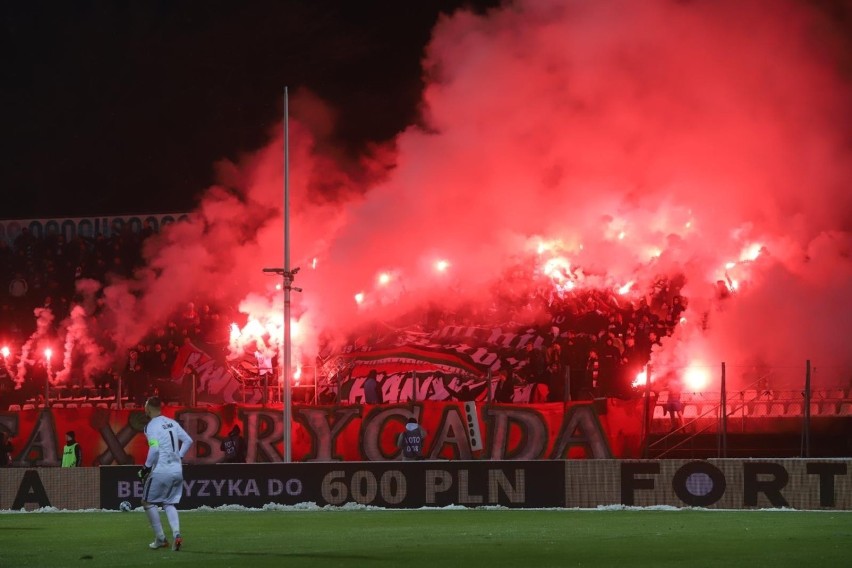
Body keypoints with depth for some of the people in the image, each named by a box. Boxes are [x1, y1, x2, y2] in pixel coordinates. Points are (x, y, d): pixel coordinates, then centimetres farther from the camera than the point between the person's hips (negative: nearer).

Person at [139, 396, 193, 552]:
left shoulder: (151, 426, -9)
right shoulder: (172, 423, 12)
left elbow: (154, 449, -20)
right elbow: (188, 441, 13)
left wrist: (146, 467, -9)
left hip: (161, 470, -7)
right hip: (177, 470, 7)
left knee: (148, 502, 11)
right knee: (169, 504, 16)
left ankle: (160, 539, 8)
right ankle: (177, 534, -7)